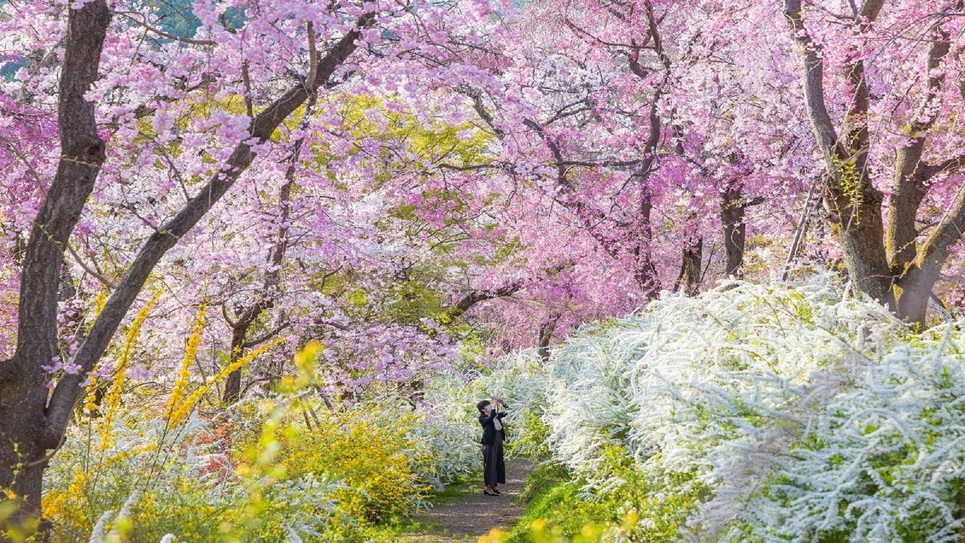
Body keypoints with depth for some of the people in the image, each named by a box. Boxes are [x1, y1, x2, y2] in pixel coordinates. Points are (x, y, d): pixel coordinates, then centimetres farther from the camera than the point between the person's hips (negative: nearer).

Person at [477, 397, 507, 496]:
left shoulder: (496, 415, 10)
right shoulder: (482, 418, -11)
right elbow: (491, 418, -30)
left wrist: (502, 404, -1)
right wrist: (494, 405, -24)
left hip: (498, 441, 8)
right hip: (489, 443, -8)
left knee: (498, 464, 12)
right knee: (490, 464, -4)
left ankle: (493, 486, 21)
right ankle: (488, 488, 1)